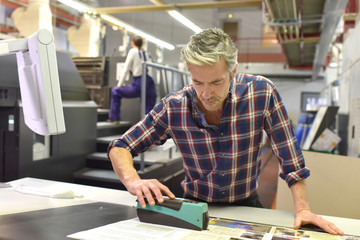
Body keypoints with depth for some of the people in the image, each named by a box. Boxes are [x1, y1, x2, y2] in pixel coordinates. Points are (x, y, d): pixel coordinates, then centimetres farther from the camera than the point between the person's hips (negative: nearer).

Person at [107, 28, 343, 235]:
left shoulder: (262, 92, -18)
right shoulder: (173, 107, -16)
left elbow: (289, 155, -10)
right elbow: (120, 147, -9)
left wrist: (303, 209, -15)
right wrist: (133, 181, -28)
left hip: (245, 206, 0)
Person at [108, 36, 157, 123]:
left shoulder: (133, 51, 2)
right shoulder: (147, 54, 19)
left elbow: (125, 70, 2)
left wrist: (119, 85, 9)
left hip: (138, 86, -5)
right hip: (151, 87, 5)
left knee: (115, 91, 17)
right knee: (149, 113, 19)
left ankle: (114, 118, 21)